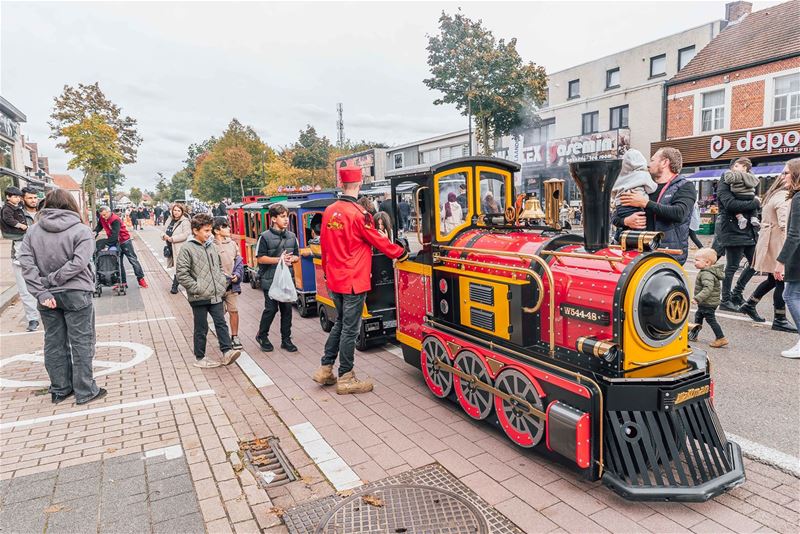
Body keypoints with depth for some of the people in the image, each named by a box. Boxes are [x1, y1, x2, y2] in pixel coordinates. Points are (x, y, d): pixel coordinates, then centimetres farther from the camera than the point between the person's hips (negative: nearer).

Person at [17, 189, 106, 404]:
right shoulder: (81, 230, -9)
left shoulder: (33, 231, 4)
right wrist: (53, 279, -12)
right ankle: (85, 391, 11)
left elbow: (26, 262, -6)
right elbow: (78, 263, -20)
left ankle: (59, 389, 26)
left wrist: (41, 291, -9)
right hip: (75, 294, -4)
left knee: (54, 342, 15)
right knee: (81, 342, 4)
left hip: (48, 296, 4)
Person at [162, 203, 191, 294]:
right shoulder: (169, 220, 13)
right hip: (170, 247, 7)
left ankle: (175, 286, 2)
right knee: (176, 266, 14)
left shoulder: (185, 222, -10)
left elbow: (185, 235, -19)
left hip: (180, 248, -7)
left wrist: (172, 238, -18)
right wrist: (164, 236, -3)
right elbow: (165, 231, 21)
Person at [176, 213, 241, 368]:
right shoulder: (187, 249, -10)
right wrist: (196, 288, -16)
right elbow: (181, 274, -13)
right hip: (199, 298, -5)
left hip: (216, 295, 5)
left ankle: (227, 352, 3)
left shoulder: (211, 246, 10)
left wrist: (222, 284, 8)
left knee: (221, 323, 2)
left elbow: (219, 267, 20)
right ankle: (200, 358, 18)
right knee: (201, 328, 6)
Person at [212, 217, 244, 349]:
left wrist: (237, 274, -3)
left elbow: (239, 262, 13)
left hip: (233, 284, 4)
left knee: (234, 310, 8)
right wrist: (225, 278, -14)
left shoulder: (232, 244, 8)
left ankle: (235, 337, 20)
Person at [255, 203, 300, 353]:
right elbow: (260, 258, -9)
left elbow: (297, 256, 14)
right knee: (271, 308, -2)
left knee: (287, 308, 5)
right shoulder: (265, 237, -7)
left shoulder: (292, 236, 8)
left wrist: (291, 259, -9)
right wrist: (279, 259, -18)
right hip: (270, 280, -4)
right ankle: (262, 336, 20)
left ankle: (286, 339, 17)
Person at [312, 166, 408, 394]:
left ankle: (325, 369, 25)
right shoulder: (359, 213, -16)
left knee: (340, 322, 20)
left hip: (334, 279, 7)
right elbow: (378, 241, -9)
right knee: (350, 328, 3)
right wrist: (402, 253, 5)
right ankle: (346, 379, 13)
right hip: (354, 281, -7)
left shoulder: (329, 211, 5)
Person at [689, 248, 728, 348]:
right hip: (705, 303, 11)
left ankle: (721, 339, 4)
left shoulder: (706, 274, -26)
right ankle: (693, 335, 32)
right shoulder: (709, 271, 7)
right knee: (698, 316, 21)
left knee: (711, 320, -3)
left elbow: (708, 288, -37)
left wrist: (697, 298, -38)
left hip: (708, 303, -11)